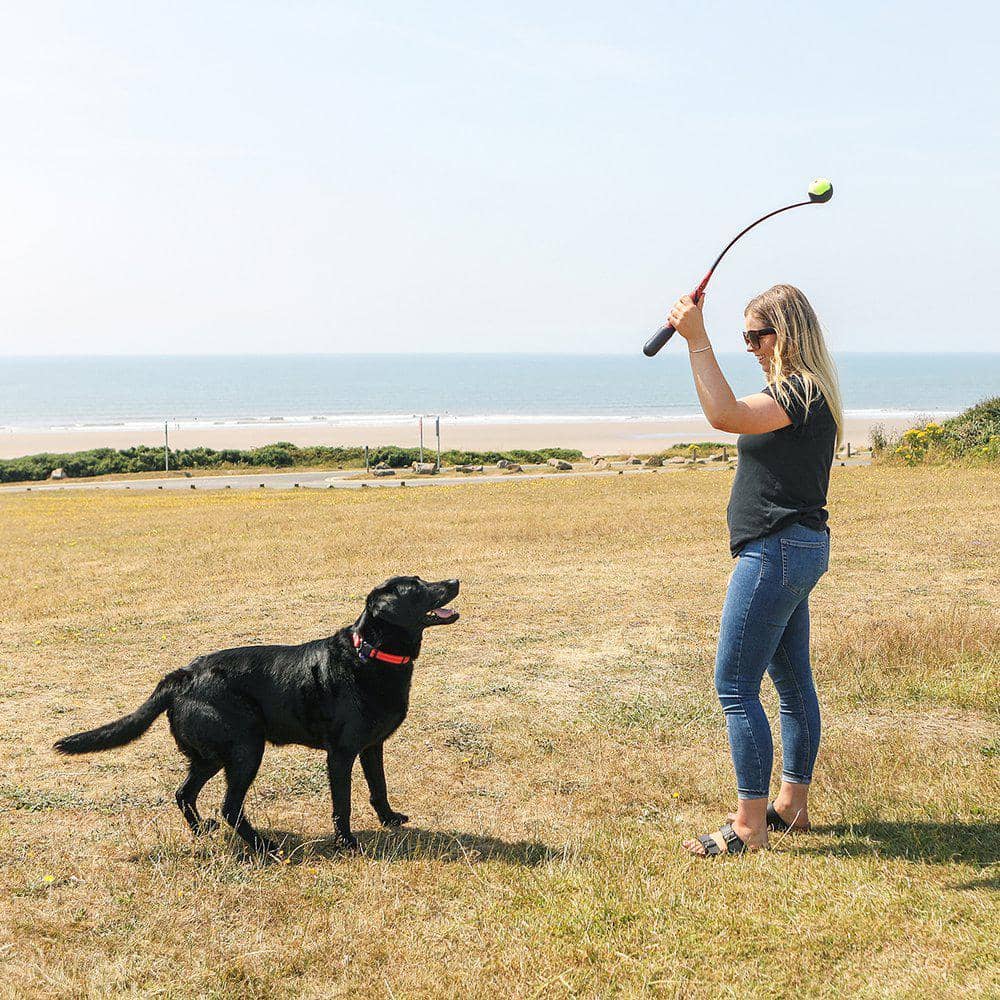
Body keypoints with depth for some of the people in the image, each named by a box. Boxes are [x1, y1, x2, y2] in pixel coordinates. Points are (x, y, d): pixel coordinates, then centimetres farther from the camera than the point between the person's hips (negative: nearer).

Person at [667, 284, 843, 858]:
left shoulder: (799, 393, -17)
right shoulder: (804, 392, 15)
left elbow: (726, 415, -34)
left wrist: (697, 338, -32)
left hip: (777, 551, -11)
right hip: (795, 550, 11)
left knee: (736, 685, -9)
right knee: (794, 682, 16)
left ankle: (749, 826, -4)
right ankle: (792, 805, 26)